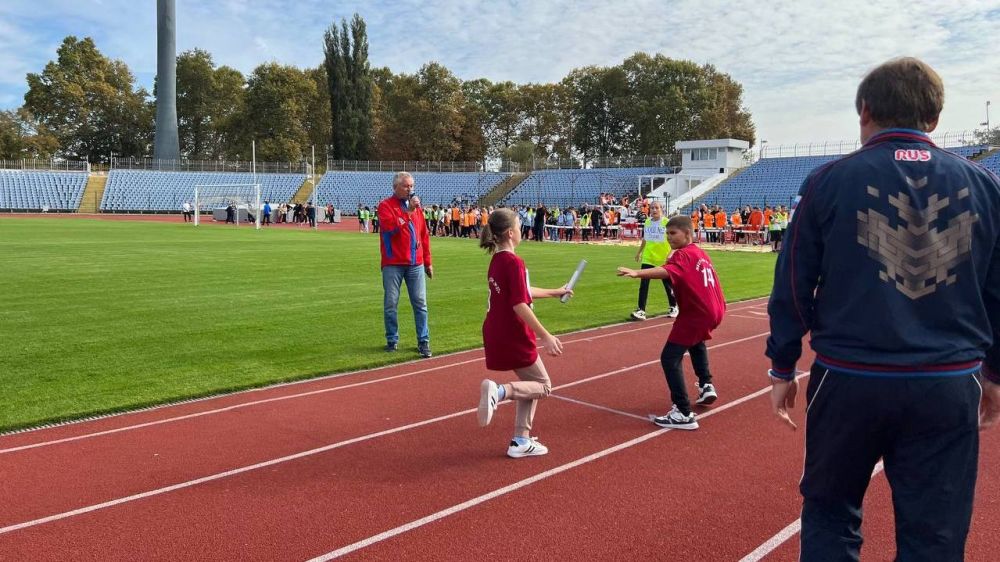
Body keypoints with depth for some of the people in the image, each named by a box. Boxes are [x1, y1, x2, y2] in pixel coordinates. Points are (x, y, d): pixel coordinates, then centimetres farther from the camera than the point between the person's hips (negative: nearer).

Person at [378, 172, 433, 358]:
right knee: (391, 304, 2)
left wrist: (428, 262, 13)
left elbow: (424, 235, 16)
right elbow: (390, 227, -19)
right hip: (393, 264, -4)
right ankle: (392, 340, 14)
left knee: (420, 303, 2)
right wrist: (408, 212, -18)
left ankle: (423, 341, 7)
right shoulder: (385, 205, -1)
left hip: (416, 264, 4)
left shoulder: (416, 206, 15)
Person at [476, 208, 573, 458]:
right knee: (543, 386, 7)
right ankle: (499, 391, -16)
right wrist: (546, 337, -23)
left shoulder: (496, 261, 9)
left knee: (530, 383, 21)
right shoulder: (514, 262, -19)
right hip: (513, 337, -9)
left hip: (497, 335, 9)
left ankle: (521, 441, 19)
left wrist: (556, 292, 33)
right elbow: (520, 306, -25)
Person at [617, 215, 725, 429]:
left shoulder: (682, 255, -14)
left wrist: (637, 273, -49)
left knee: (670, 358, -12)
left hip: (695, 314, -10)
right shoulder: (700, 253, 15)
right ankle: (706, 386, 44)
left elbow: (665, 271, -35)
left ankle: (684, 414, -17)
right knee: (696, 341, 39)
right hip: (713, 310, 10)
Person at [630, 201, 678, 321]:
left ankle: (673, 307, 31)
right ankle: (641, 310, -7)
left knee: (668, 284, 10)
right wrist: (639, 252, 23)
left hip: (664, 259, -3)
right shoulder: (646, 222, 6)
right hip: (648, 258, 3)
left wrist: (670, 254, -23)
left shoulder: (667, 222, -9)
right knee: (644, 284, -7)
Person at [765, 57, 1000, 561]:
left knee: (829, 517, 17)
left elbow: (793, 284, -3)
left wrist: (782, 368, 6)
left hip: (849, 380, -2)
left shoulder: (830, 180, -4)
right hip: (950, 387, 2)